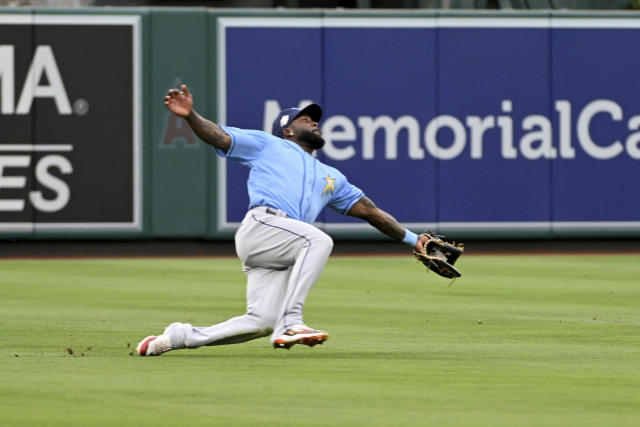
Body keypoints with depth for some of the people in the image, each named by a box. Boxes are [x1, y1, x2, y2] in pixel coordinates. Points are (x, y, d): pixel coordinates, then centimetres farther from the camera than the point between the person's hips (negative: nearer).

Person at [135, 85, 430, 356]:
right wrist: (190, 116, -10)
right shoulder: (266, 144, 21)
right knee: (319, 240, -30)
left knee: (262, 321, -12)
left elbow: (368, 210, 34)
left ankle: (182, 336, 2)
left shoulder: (330, 177, 36)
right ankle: (290, 322, -36)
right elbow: (218, 136, 11)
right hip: (261, 225, -6)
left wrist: (412, 239, 28)